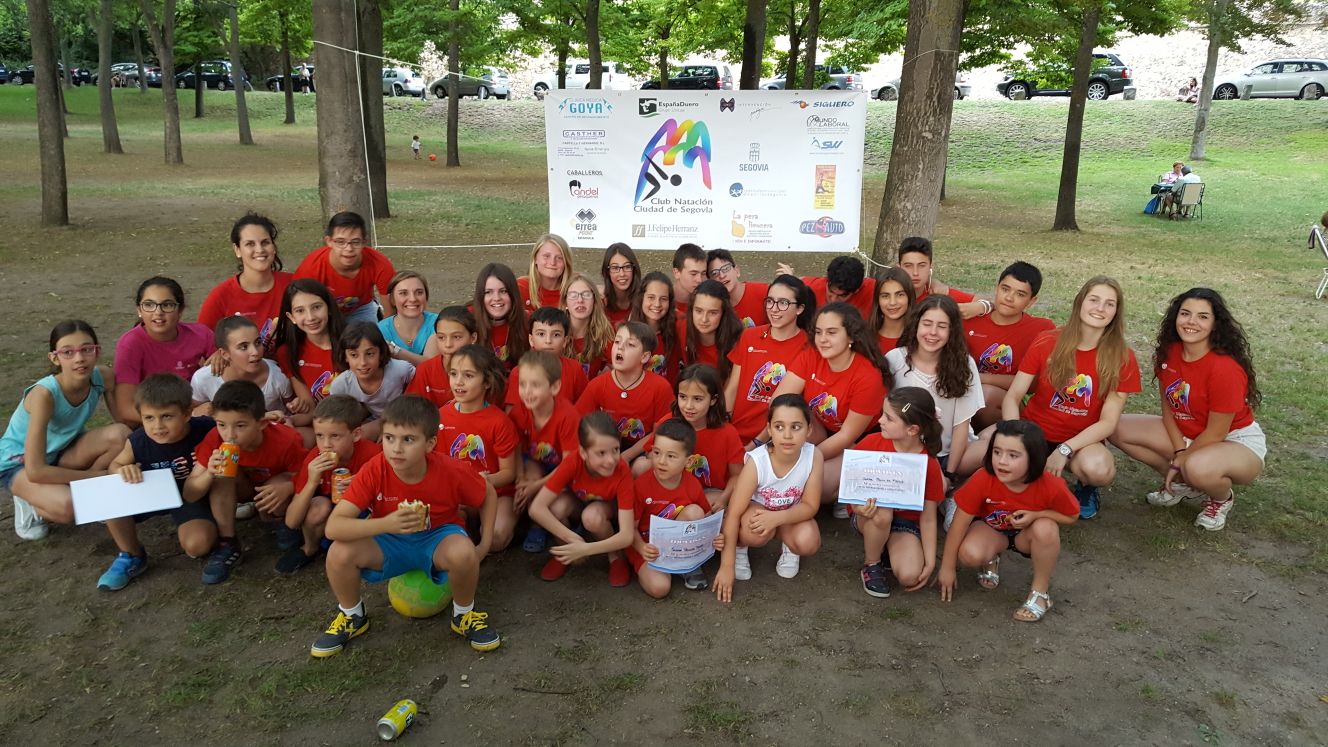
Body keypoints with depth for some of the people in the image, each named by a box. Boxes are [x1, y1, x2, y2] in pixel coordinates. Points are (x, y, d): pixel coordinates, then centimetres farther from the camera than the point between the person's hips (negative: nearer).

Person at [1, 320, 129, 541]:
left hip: (59, 452, 5)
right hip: (18, 462, -5)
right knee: (69, 507, -34)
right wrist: (96, 475, -25)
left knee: (120, 435, -25)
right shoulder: (44, 394, -33)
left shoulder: (103, 377, -20)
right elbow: (35, 471, -33)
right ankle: (30, 504, 1)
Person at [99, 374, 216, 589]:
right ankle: (131, 556, 2)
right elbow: (115, 464, -1)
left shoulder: (204, 430, -27)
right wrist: (123, 471, -24)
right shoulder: (138, 441, -21)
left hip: (191, 497, -3)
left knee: (197, 545, -30)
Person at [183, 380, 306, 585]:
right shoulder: (215, 439, -26)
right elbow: (189, 495, -22)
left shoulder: (287, 441, -34)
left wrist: (288, 487, -42)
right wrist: (208, 474, -43)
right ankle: (227, 545, -16)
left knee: (271, 506, -35)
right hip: (246, 488, 3)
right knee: (222, 474, -27)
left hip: (276, 489, -3)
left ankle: (288, 522, 1)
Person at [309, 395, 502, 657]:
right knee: (339, 553, -27)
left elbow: (488, 495, -4)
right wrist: (386, 524, -45)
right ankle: (352, 616, 5)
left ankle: (464, 615, -3)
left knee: (463, 553, -36)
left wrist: (484, 545, -11)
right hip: (389, 542, 1)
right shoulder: (374, 471, -25)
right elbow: (333, 527, -30)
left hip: (437, 538, -1)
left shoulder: (451, 471, -25)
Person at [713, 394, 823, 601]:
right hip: (756, 509, -2)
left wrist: (778, 517, -37)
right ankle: (740, 548, 1)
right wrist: (727, 566, -28)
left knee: (808, 542, -29)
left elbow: (810, 506, -17)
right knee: (757, 532, -36)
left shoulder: (814, 456, -27)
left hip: (791, 515, 2)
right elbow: (733, 514, -28)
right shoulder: (756, 461, -33)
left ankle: (789, 548, 7)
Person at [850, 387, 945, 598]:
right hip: (868, 514, 0)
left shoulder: (929, 466, -15)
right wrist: (858, 506, -26)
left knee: (910, 577, -25)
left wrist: (930, 562, -11)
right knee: (881, 513, -38)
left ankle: (889, 548, 10)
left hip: (906, 521, 0)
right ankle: (871, 564, -9)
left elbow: (928, 518, -8)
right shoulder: (872, 443, -14)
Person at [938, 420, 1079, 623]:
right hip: (991, 529, -1)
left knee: (1046, 528, -34)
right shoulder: (982, 479, -30)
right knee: (969, 554, -32)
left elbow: (1071, 516, -9)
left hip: (1027, 534, 1)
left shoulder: (1051, 486, -29)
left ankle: (1040, 590, -8)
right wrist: (947, 568, -12)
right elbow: (960, 522, -20)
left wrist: (1035, 515, -29)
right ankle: (991, 560, 8)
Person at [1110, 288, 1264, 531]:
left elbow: (1216, 433, -21)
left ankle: (1222, 498, -1)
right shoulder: (1169, 353, -9)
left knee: (1198, 468, -41)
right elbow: (1168, 407, 0)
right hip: (1186, 433, 7)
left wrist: (1180, 461, -13)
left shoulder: (1225, 369, -28)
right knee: (1119, 428, -10)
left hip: (1238, 442, -7)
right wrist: (1180, 451, -11)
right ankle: (1183, 483, 9)